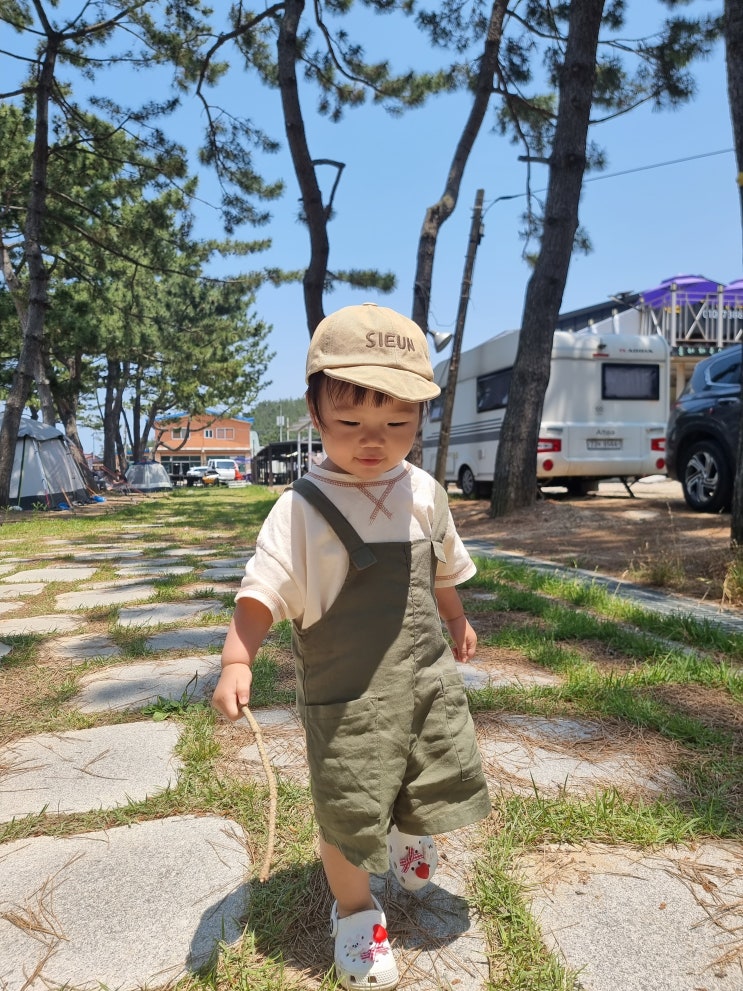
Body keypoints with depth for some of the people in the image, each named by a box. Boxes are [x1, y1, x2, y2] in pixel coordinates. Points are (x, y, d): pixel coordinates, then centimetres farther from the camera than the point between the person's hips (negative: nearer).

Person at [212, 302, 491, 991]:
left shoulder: (424, 492, -1)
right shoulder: (303, 509, -16)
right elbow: (263, 591, -16)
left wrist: (456, 622, 28)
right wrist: (237, 659, -28)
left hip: (427, 675, 5)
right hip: (344, 693, -4)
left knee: (440, 787, 18)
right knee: (348, 811, 7)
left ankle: (409, 836, 55)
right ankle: (354, 908, 39)